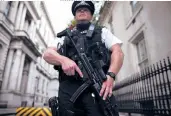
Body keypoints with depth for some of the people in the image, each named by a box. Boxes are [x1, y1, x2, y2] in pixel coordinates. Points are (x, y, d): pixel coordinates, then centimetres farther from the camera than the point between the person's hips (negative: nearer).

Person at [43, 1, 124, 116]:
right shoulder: (66, 36, 25)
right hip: (68, 88, 2)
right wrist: (63, 60, -12)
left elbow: (118, 52, 5)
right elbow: (47, 53, 12)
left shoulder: (102, 32, 20)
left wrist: (110, 75, -15)